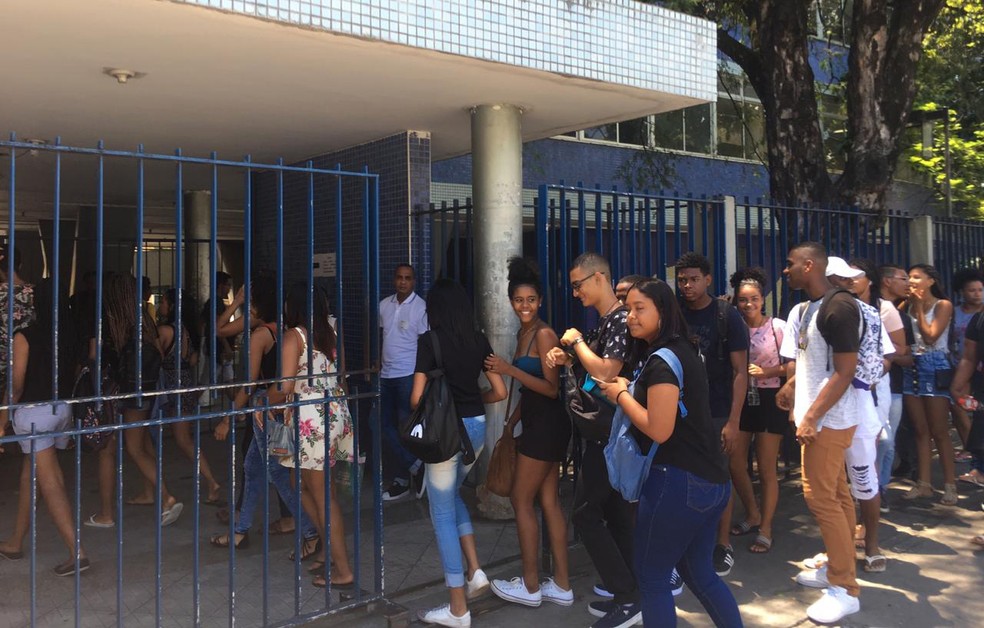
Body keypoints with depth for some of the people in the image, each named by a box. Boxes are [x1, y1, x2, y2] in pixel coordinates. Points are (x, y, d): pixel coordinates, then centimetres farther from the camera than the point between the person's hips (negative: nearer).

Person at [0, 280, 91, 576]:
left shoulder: (25, 336, -13)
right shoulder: (68, 335, 2)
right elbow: (72, 374, 7)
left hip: (34, 412, -6)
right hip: (62, 408, 6)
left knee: (50, 483, -5)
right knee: (30, 476, 20)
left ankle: (77, 551, -9)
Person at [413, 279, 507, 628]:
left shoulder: (430, 340, -10)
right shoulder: (479, 339, 4)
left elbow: (417, 397, -14)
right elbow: (499, 392, 6)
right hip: (476, 428, 6)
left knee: (443, 513, 5)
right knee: (451, 496, 28)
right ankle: (474, 571, 20)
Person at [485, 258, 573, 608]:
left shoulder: (543, 334, -15)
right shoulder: (523, 333, 13)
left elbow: (551, 388, -19)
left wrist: (510, 370, -24)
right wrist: (512, 421, 21)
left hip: (546, 426, -9)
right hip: (538, 425, 9)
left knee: (521, 500, 0)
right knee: (549, 502, 11)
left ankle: (530, 586, 12)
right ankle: (561, 586, 18)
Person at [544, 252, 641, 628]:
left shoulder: (620, 319, -17)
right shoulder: (603, 322, 13)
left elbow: (605, 372, -27)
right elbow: (591, 364, 21)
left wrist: (576, 341, -13)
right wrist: (564, 357, 3)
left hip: (609, 431, -10)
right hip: (604, 429, 10)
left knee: (585, 511, -7)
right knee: (615, 510, 15)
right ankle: (628, 592, 25)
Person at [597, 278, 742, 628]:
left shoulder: (661, 360, -17)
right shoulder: (683, 351, 12)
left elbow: (659, 429, -22)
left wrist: (620, 394, -10)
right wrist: (629, 392, 11)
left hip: (678, 482, -10)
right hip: (709, 481, 10)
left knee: (652, 578, 5)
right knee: (699, 573, 21)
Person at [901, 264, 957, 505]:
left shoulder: (943, 305, -2)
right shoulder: (908, 304, 11)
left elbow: (930, 336, -13)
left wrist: (919, 308, -8)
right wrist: (910, 304, -2)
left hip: (934, 367, -5)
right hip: (911, 367, 5)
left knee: (939, 431, -2)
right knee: (920, 430, 8)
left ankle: (950, 485, 5)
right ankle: (924, 483, 12)